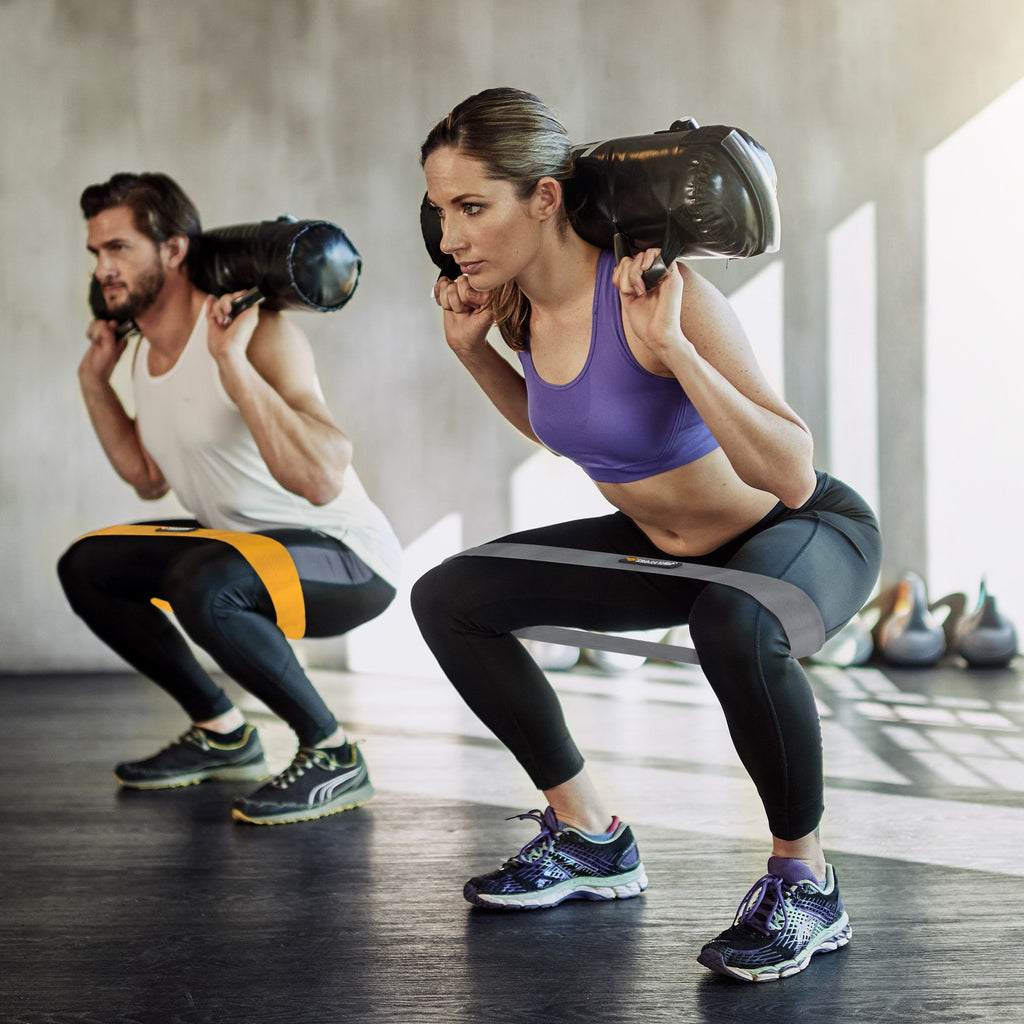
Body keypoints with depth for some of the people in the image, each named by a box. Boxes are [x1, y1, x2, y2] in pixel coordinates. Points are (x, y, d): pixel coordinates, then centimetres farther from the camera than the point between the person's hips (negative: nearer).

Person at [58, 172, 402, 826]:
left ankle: (334, 757, -16)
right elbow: (150, 479, 21)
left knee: (199, 583, -36)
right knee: (86, 566, 12)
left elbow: (321, 481, -38)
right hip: (246, 545, 10)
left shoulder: (258, 333, -24)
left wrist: (232, 362, -37)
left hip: (350, 555, -10)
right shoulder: (148, 352, 4)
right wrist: (95, 380, 12)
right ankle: (223, 733, 19)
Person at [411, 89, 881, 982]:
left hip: (809, 536, -8)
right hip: (668, 546, 8)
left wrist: (671, 347, -42)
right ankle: (592, 841, 13)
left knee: (734, 624, -42)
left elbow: (792, 477, -36)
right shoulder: (519, 298, -8)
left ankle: (806, 884, -16)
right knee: (448, 598, 3)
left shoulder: (657, 295, -31)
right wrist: (473, 348, -2)